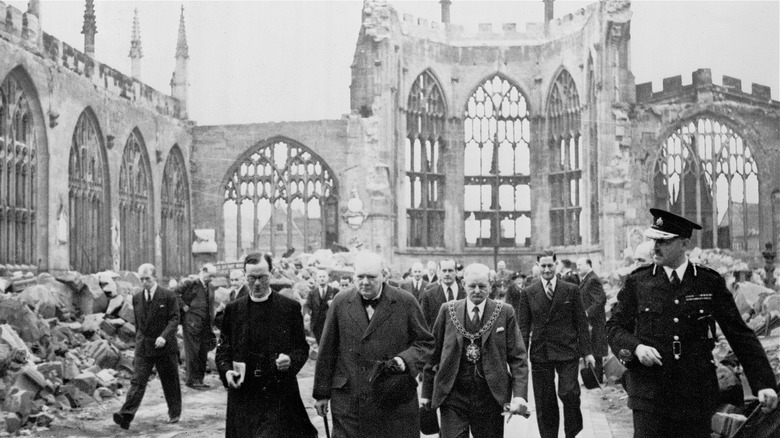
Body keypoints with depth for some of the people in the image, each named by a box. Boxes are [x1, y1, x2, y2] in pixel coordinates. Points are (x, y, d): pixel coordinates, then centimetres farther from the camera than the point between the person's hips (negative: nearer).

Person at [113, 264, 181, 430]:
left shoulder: (168, 296, -6)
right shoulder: (137, 298, 8)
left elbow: (174, 318, -9)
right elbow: (137, 323, 17)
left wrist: (164, 336, -22)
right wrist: (139, 341, 16)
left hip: (165, 346, -3)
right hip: (143, 347, 3)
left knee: (170, 381, 9)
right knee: (137, 381, -7)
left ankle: (175, 413, 25)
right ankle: (126, 415, -16)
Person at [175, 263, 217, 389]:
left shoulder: (210, 288, 15)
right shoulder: (190, 284, -7)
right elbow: (175, 293, -14)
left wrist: (211, 325, 15)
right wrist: (184, 306, -13)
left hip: (205, 324, 7)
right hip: (192, 322, -7)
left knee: (203, 352, 9)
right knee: (193, 351, -3)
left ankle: (199, 379, 17)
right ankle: (192, 380, 3)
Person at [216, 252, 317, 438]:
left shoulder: (290, 307, 1)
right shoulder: (233, 309, 8)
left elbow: (302, 348, 5)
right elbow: (223, 348, 13)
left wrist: (291, 360, -16)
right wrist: (226, 370, -6)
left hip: (279, 393, -2)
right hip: (243, 393, 3)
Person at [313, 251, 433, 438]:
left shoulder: (406, 302, 0)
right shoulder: (340, 303, 4)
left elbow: (425, 342, 6)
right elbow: (327, 351, 8)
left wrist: (405, 360, -14)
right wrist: (322, 393, 9)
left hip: (396, 401, -1)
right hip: (348, 401, 1)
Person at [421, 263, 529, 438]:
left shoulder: (505, 312, 1)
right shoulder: (448, 311, 4)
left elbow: (517, 358, -2)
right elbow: (433, 354, 7)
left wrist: (519, 395, -13)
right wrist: (427, 392, 5)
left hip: (491, 397, 0)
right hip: (453, 397, 0)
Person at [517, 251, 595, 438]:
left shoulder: (571, 290, 5)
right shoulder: (528, 293, 5)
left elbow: (581, 323, 5)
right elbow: (523, 327, 5)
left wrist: (586, 351, 0)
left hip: (567, 352, -1)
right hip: (540, 354, 1)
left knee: (569, 394, -12)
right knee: (544, 403, 4)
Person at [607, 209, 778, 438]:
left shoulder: (711, 283, 2)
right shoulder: (637, 282, 3)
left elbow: (740, 335, 4)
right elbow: (614, 326, 7)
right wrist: (636, 347, -13)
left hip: (697, 394, 1)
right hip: (650, 392, 0)